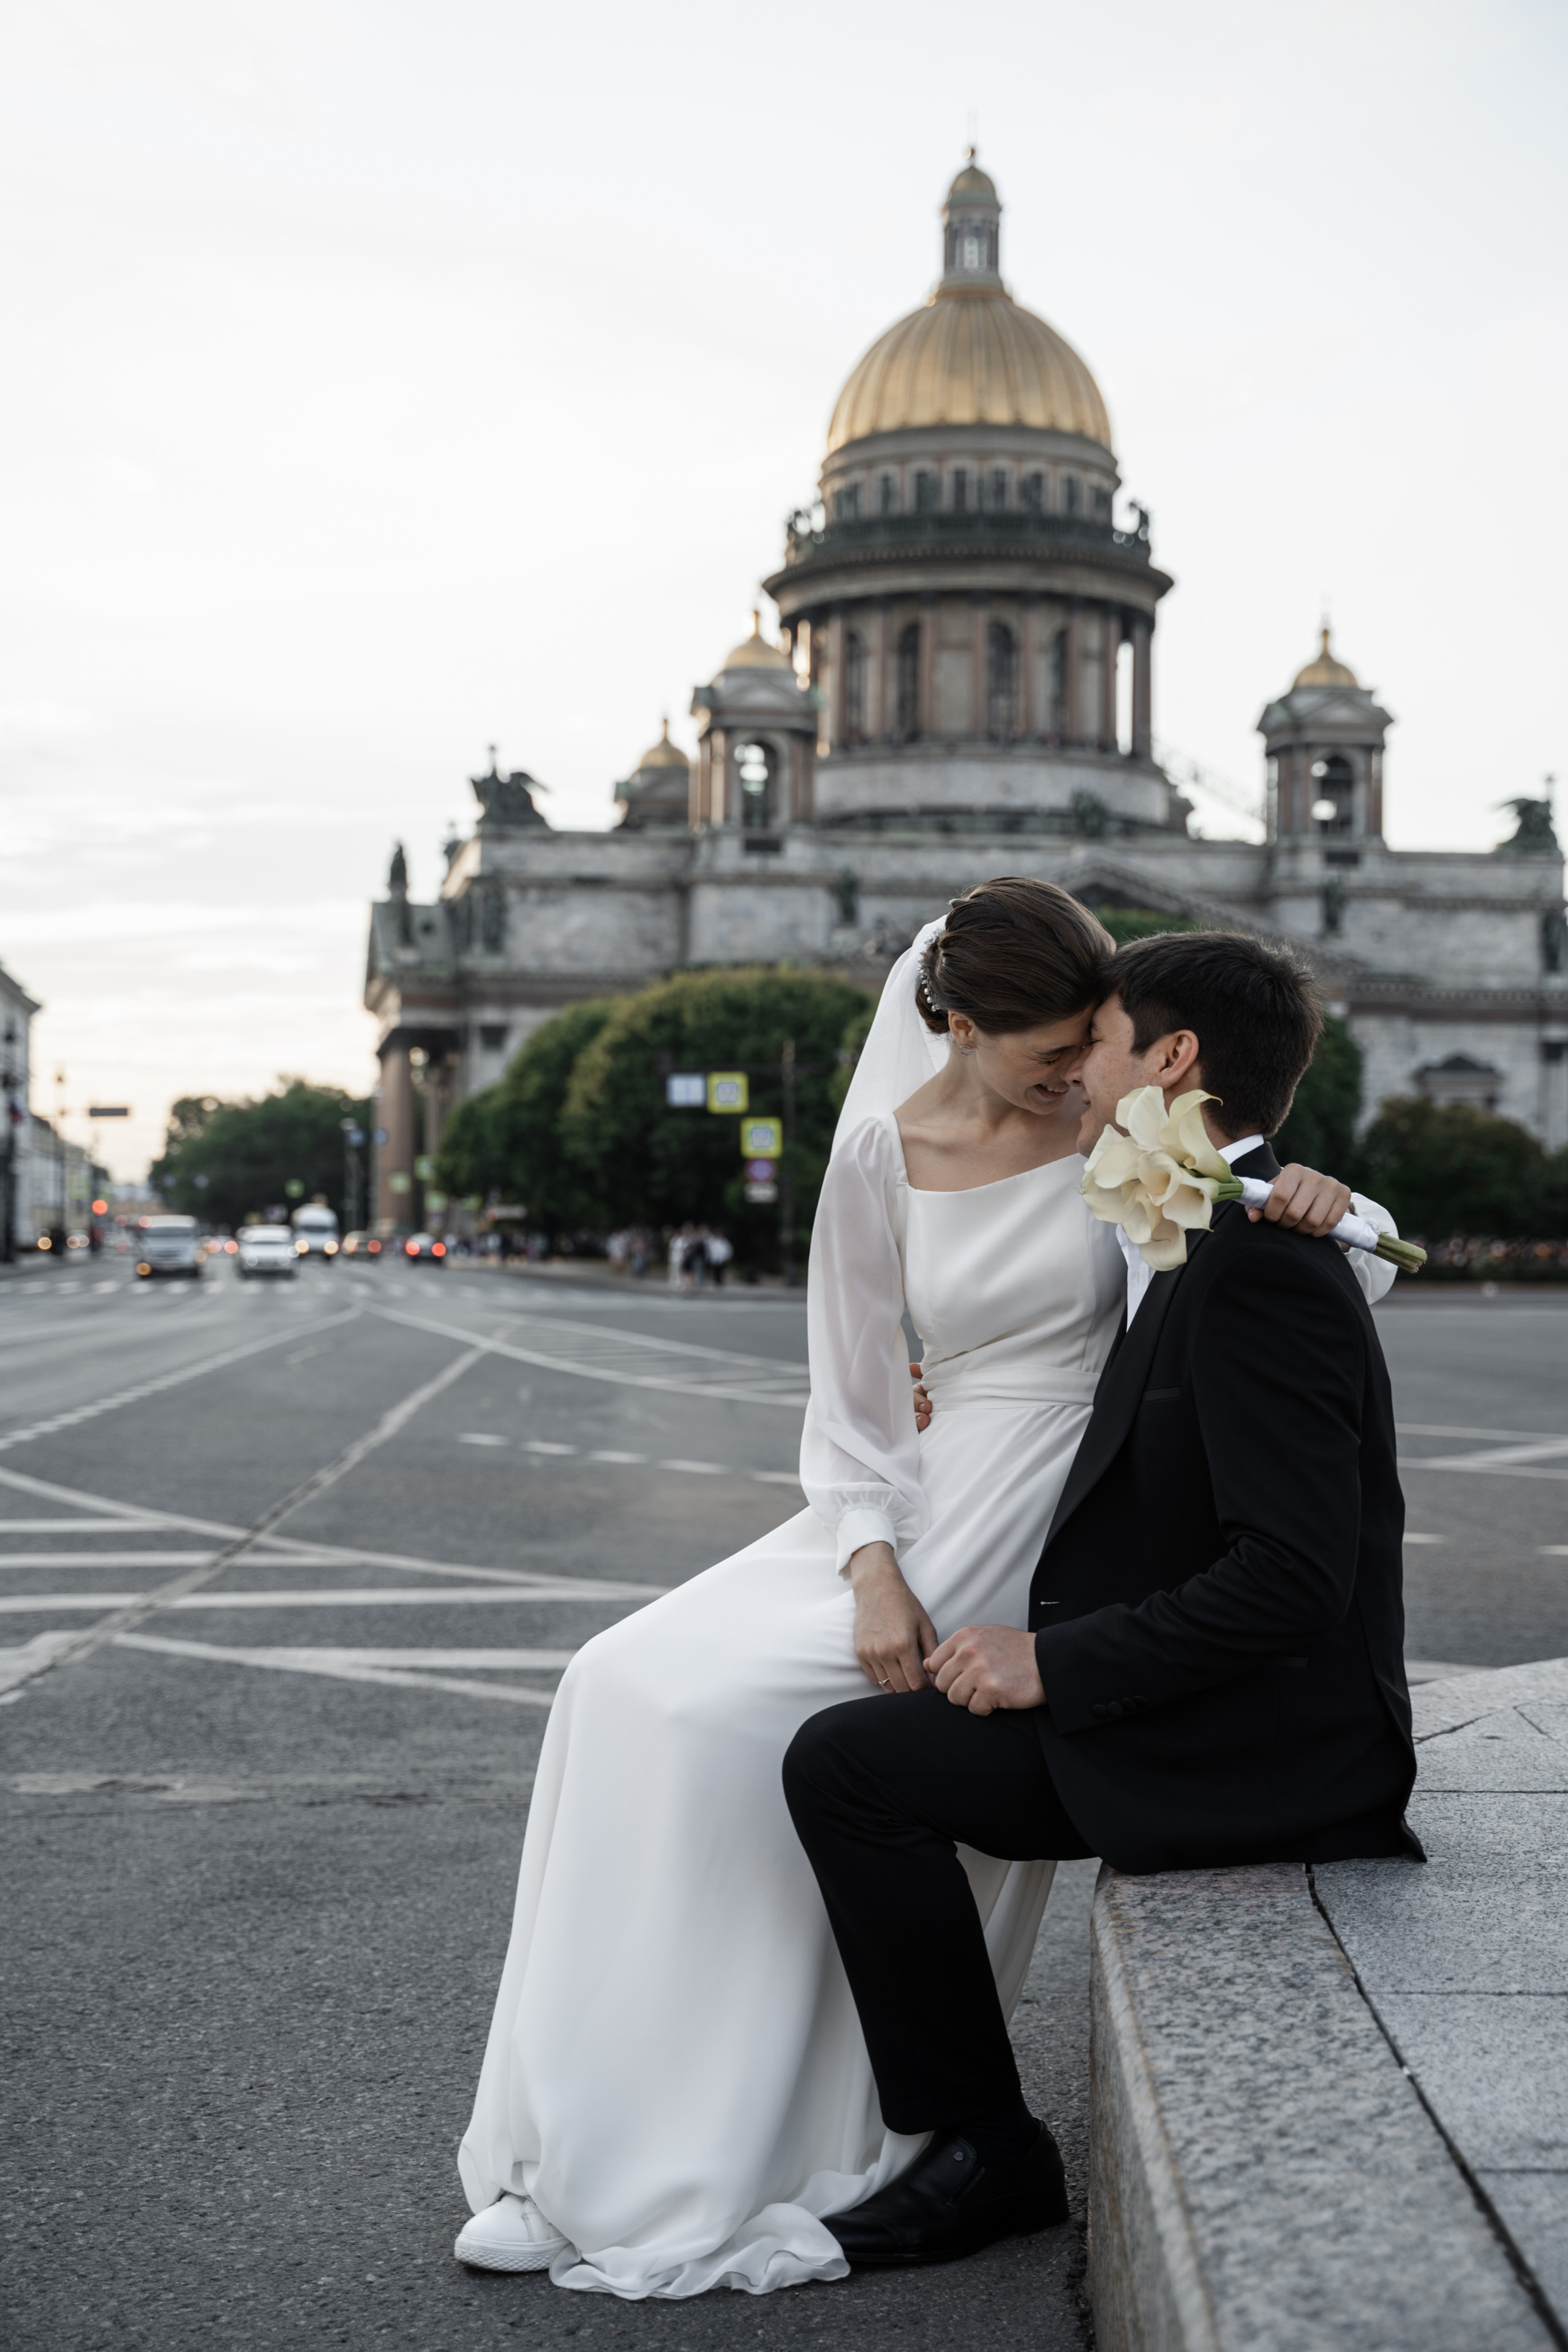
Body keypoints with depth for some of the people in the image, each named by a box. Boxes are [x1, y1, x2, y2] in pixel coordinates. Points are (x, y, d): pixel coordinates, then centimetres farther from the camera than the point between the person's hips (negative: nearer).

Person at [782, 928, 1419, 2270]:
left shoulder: (1256, 1264, -21)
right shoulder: (1216, 1239, 12)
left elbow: (1292, 1573, -27)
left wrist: (1055, 1662, -20)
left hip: (1266, 1740, -10)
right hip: (1218, 1697, 10)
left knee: (850, 1762, -13)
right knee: (859, 1743, 15)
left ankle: (990, 2147, 0)